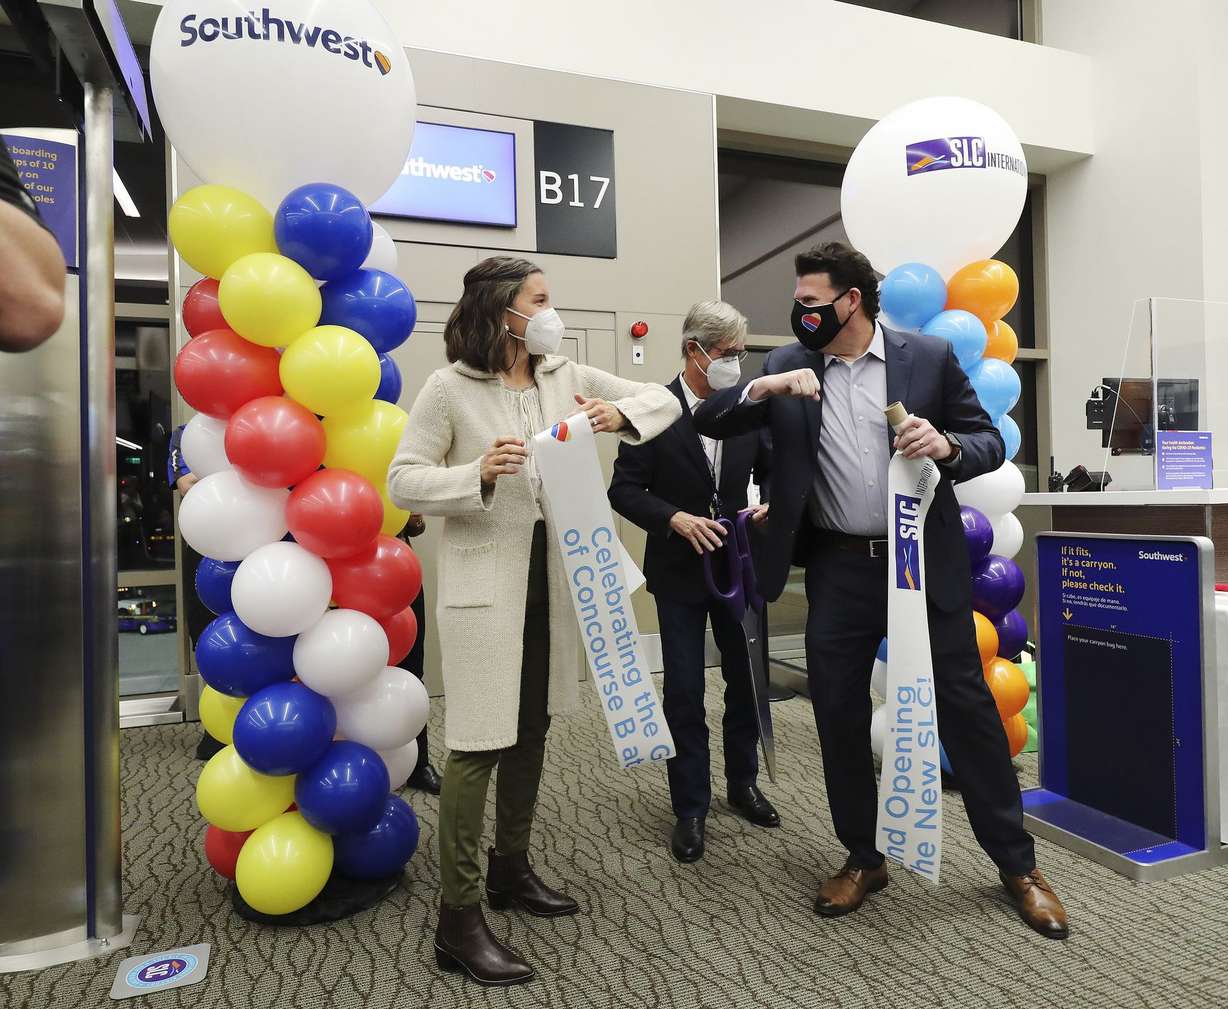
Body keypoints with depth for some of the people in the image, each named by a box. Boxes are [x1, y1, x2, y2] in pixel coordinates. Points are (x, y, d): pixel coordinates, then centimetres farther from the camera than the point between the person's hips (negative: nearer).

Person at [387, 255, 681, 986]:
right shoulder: (450, 387, -8)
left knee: (532, 732, 16)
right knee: (479, 745, -3)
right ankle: (459, 920, 12)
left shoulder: (565, 377, 5)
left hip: (552, 575, 6)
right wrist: (480, 473, -24)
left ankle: (511, 870, 36)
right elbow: (403, 482, -8)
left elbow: (665, 401, 7)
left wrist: (620, 413, -15)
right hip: (486, 583, -6)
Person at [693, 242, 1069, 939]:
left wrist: (948, 446, -20)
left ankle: (1017, 863, 26)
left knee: (967, 705, 5)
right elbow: (709, 422, -1)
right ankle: (863, 859, 29)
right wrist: (761, 389, -19)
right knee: (838, 714, 8)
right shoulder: (787, 367, 3)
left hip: (927, 561, -2)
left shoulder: (930, 357, -1)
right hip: (838, 569, 2)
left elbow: (990, 443, 2)